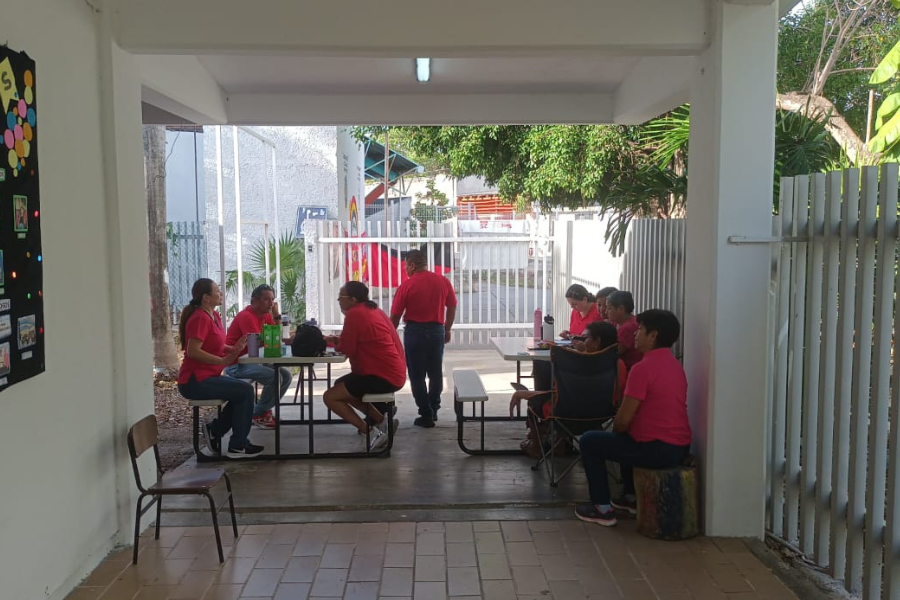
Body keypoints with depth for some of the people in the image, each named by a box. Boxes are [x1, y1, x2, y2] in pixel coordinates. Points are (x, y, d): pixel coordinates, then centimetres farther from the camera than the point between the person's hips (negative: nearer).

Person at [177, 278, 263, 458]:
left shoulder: (214, 315, 11)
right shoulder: (200, 318, -17)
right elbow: (192, 351, -26)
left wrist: (234, 349, -2)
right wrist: (223, 361, -27)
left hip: (207, 376, 10)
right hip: (195, 381, -10)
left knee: (243, 393, 9)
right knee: (246, 391, -13)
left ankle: (214, 429, 16)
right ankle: (237, 446, -4)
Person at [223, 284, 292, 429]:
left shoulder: (266, 315, 10)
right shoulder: (246, 316, -18)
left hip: (252, 360, 9)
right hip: (235, 363, -9)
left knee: (286, 375, 0)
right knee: (274, 377, -25)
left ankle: (264, 409, 11)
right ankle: (258, 415, -7)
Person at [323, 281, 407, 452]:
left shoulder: (355, 314, -15)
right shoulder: (373, 309, 15)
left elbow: (346, 349, -12)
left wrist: (335, 342, 7)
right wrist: (337, 340, 9)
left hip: (382, 377, -10)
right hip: (394, 373, 10)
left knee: (330, 397, -7)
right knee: (340, 385, 24)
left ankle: (372, 433, -8)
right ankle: (382, 421, 17)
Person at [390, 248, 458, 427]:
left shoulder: (407, 285, -9)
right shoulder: (443, 281, 1)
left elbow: (395, 315, -5)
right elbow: (452, 307, 8)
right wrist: (447, 329, 20)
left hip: (415, 332, -4)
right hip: (437, 331, 4)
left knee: (417, 375, 6)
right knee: (436, 373, 17)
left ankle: (426, 415, 8)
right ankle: (433, 410, 28)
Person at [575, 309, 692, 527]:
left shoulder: (643, 368, -18)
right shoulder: (675, 364, 10)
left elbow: (623, 420, -16)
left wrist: (615, 432, 7)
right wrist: (619, 431, 20)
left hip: (658, 450, -9)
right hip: (680, 446, 9)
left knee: (589, 441, 6)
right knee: (625, 435, 35)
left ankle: (603, 508, 10)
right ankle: (631, 497, 38)